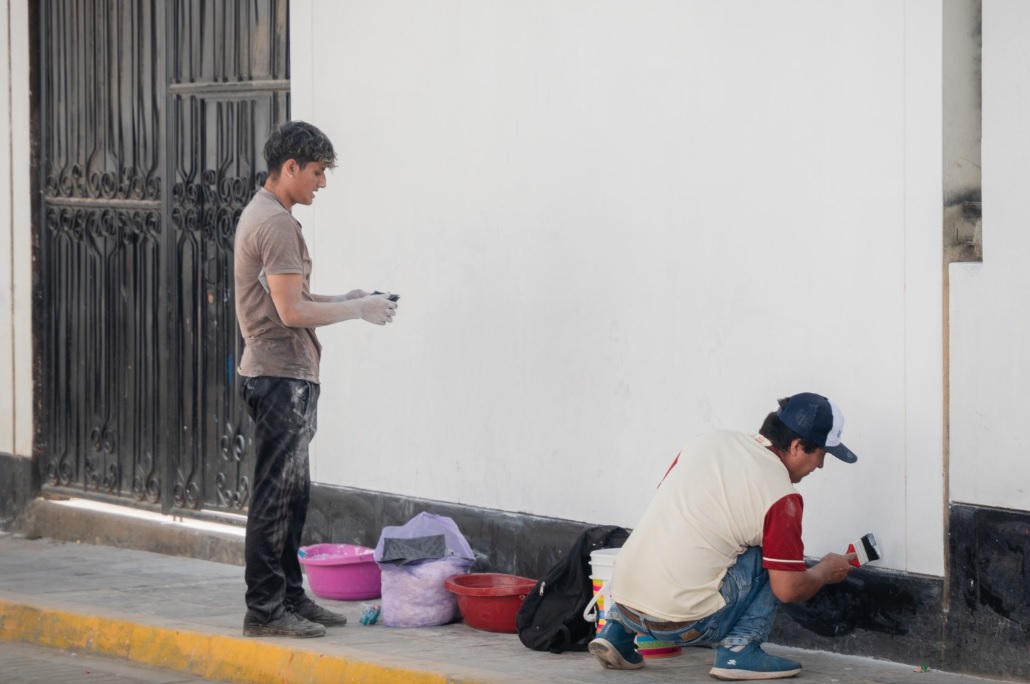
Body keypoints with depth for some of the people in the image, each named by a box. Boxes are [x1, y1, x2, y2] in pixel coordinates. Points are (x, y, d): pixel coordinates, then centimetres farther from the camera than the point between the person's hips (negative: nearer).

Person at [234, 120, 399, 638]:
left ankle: (290, 598, 22)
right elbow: (291, 311, -21)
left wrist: (341, 300, 13)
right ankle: (264, 610, -3)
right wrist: (358, 310, -11)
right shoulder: (276, 223, -16)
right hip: (281, 376, -11)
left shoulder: (261, 216, 17)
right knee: (276, 496, -7)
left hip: (285, 375, 11)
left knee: (292, 493, 15)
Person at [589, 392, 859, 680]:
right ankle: (739, 651, -1)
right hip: (682, 623, -6)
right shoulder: (780, 495, -8)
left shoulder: (712, 440, 11)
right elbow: (788, 589, -6)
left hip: (624, 600, 6)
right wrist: (826, 571, 14)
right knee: (773, 557, 5)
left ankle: (617, 630, 19)